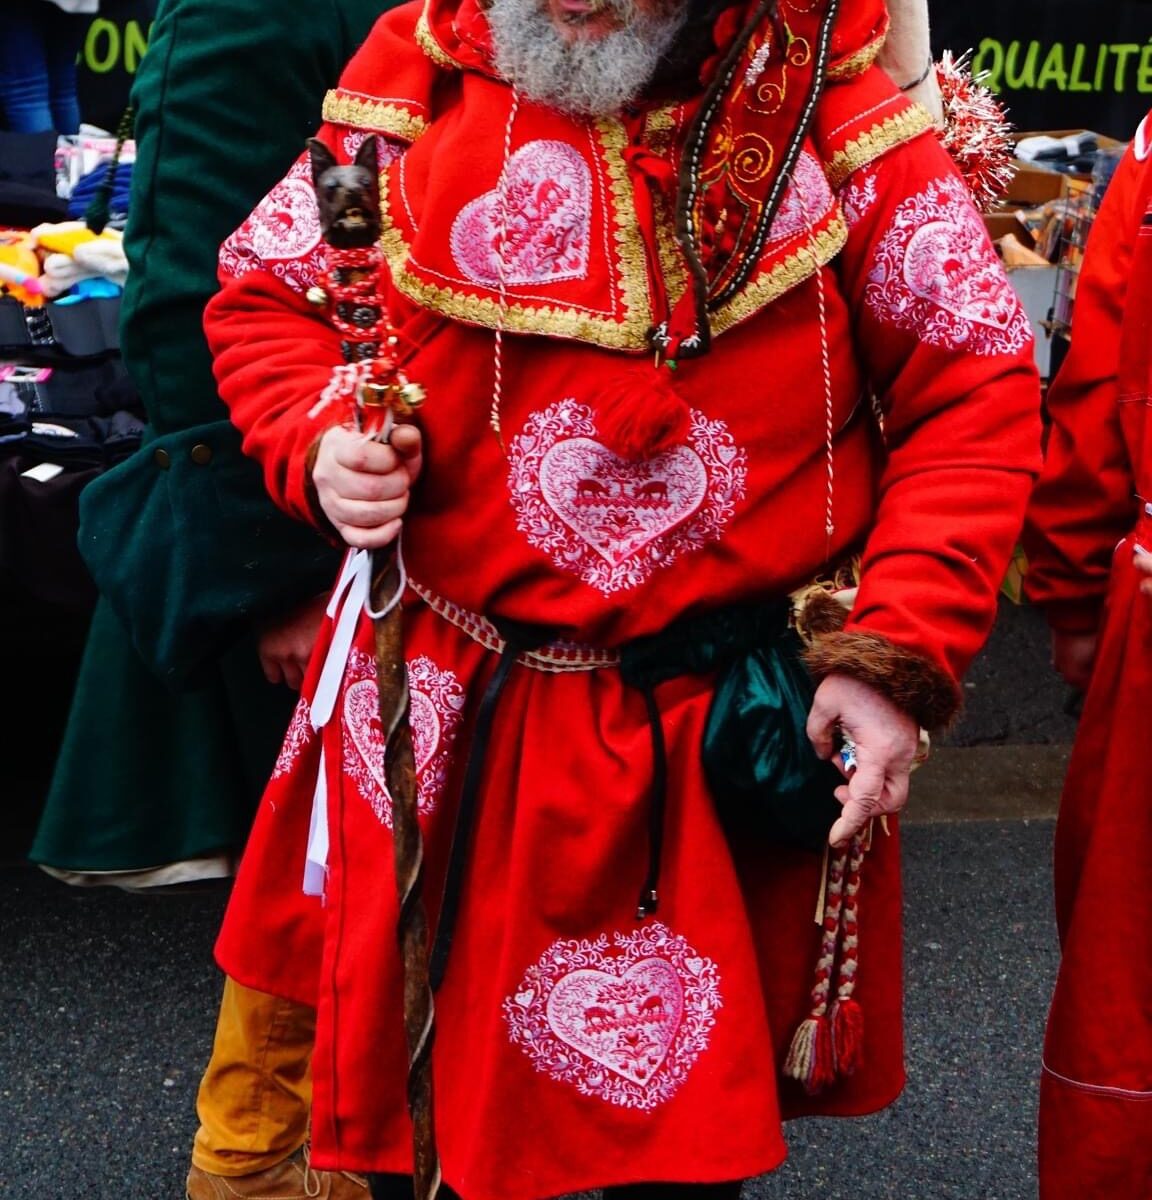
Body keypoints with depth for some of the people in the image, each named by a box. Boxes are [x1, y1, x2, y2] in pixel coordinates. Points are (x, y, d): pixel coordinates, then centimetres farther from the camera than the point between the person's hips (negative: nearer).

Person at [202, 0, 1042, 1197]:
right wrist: (320, 445, -13)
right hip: (447, 732, 2)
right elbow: (264, 297, 9)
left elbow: (975, 394, -5)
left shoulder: (832, 115, -7)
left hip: (738, 743, -1)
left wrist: (898, 657, -14)